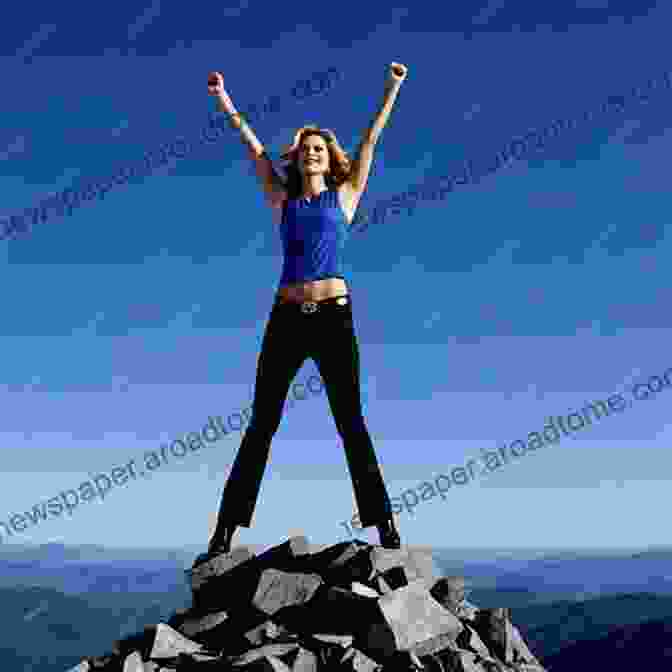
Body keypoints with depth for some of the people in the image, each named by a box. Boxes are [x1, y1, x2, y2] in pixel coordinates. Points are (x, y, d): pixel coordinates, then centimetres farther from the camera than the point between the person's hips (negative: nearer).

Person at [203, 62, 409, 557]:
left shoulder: (345, 196, 11)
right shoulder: (282, 200, 14)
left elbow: (371, 140, 10)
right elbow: (254, 147, 16)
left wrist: (392, 88, 11)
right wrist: (224, 101, 17)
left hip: (334, 316, -1)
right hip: (286, 318, 2)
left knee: (352, 424, -1)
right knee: (261, 426, 2)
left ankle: (386, 528, 6)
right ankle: (225, 533, 7)